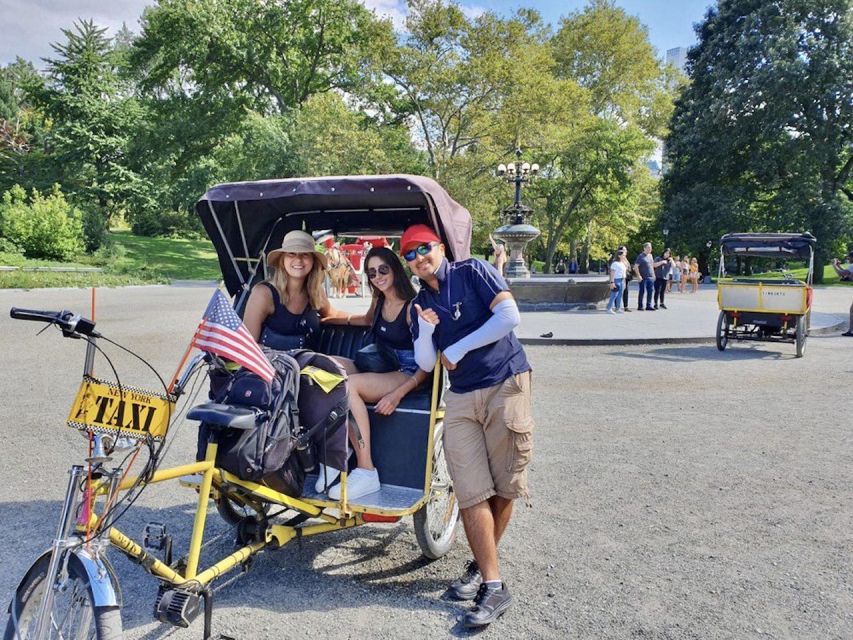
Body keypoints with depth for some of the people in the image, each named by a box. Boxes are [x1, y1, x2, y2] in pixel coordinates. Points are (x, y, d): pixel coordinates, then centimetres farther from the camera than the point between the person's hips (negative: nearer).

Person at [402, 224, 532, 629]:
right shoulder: (419, 305, 13)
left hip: (505, 386, -4)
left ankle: (483, 565, 22)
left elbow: (510, 316, -13)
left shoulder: (473, 272, -1)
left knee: (502, 488, 3)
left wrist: (457, 349, -9)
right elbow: (425, 363, 9)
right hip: (461, 398, 4)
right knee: (471, 492, -3)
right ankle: (492, 584, 6)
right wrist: (427, 330, -11)